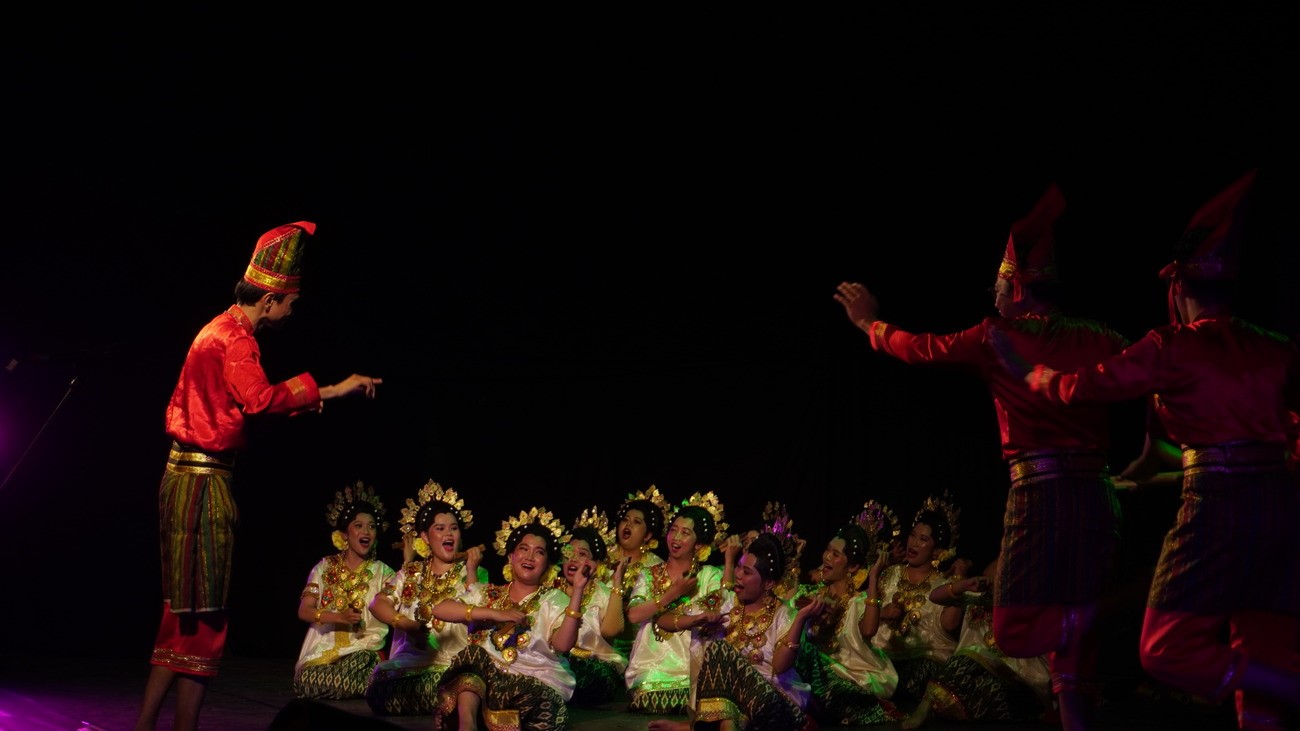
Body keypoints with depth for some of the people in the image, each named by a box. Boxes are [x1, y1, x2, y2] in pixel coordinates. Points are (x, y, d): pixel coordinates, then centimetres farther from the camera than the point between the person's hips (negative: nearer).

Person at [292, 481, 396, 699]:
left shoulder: (383, 572, 8)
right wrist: (339, 617, -15)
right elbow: (303, 611, 2)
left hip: (363, 648, -1)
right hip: (324, 647, 1)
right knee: (309, 678, -29)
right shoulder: (326, 567, 10)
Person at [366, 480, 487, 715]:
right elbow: (378, 604, 6)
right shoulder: (412, 572, 15)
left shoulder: (475, 573, 4)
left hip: (453, 665, -4)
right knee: (380, 690, -23)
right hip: (414, 659, 4)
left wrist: (471, 571, -16)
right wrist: (405, 623, -11)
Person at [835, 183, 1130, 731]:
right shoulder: (1099, 339, 6)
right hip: (1099, 495, 5)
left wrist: (870, 322, 28)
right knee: (1069, 627, 16)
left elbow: (922, 349, 12)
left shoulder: (998, 337, -2)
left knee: (1014, 631, 2)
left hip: (1042, 496, -5)